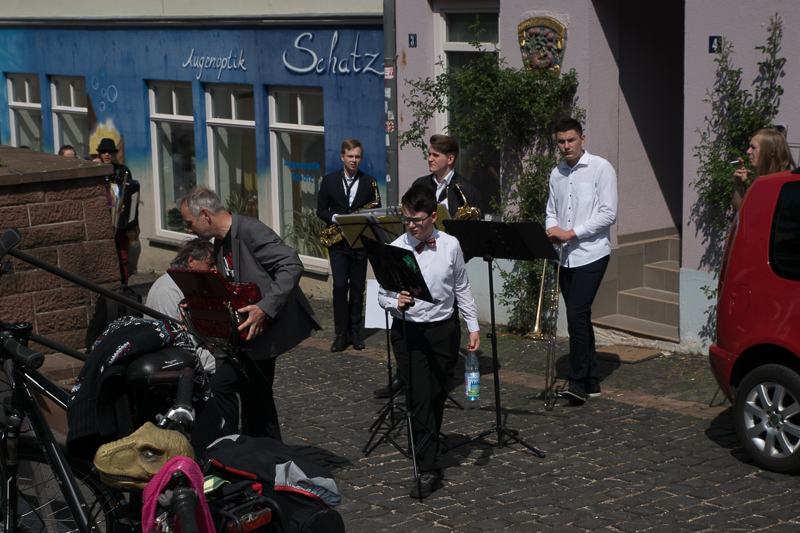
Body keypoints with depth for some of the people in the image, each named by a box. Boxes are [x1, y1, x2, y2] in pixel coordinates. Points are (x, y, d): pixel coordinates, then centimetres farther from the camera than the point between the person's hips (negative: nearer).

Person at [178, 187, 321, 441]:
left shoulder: (250, 230, -18)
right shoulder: (220, 243, 12)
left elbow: (292, 266, -26)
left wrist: (265, 308, -33)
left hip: (270, 326, -10)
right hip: (252, 329, 10)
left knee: (220, 385, -16)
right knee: (254, 394, 18)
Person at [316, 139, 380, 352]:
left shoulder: (370, 182, 5)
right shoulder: (329, 181, 5)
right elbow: (321, 209, 7)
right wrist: (335, 218, -12)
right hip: (337, 243, -1)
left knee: (358, 288, 5)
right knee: (340, 286, -9)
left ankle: (354, 331, 15)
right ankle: (340, 333, -2)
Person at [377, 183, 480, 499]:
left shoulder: (450, 245, -1)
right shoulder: (395, 249, -7)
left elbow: (462, 289, 9)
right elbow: (382, 295, -2)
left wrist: (473, 326, 9)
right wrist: (397, 303, -24)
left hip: (444, 329, 2)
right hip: (409, 331, -2)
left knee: (438, 395, 9)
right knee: (420, 397, -9)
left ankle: (428, 445, 32)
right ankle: (428, 468, -6)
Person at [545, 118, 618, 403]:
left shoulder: (601, 168, -5)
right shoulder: (556, 174, 14)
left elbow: (608, 214, -11)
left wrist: (571, 233, -15)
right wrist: (552, 229, -2)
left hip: (591, 254, -6)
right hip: (565, 256, 6)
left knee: (577, 315, -16)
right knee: (580, 316, 9)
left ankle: (578, 382, -12)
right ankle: (591, 381, 17)